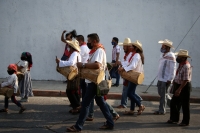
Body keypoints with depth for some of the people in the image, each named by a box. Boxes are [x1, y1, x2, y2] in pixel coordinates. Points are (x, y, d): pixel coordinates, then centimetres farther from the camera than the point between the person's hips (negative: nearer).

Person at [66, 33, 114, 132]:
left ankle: (78, 126, 0)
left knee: (85, 103, -6)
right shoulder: (96, 50, 15)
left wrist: (83, 65, -26)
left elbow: (97, 65, -32)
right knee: (101, 102, 14)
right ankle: (110, 123, 20)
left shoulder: (99, 50, -17)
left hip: (95, 81, -11)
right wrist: (84, 65, 3)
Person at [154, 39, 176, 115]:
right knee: (161, 93, 15)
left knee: (163, 95, -1)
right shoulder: (163, 55, 13)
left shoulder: (170, 56, -15)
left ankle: (162, 111, 8)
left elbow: (172, 69, -19)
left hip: (166, 79, -9)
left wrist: (169, 79, -21)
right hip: (160, 78, 9)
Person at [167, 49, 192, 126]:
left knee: (185, 105, 4)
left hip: (184, 87, -10)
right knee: (173, 103, 14)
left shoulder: (186, 66, -23)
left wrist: (179, 89, -28)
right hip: (179, 86, 10)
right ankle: (174, 118, 27)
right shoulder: (181, 65, 7)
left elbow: (185, 80, -26)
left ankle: (185, 122, 17)